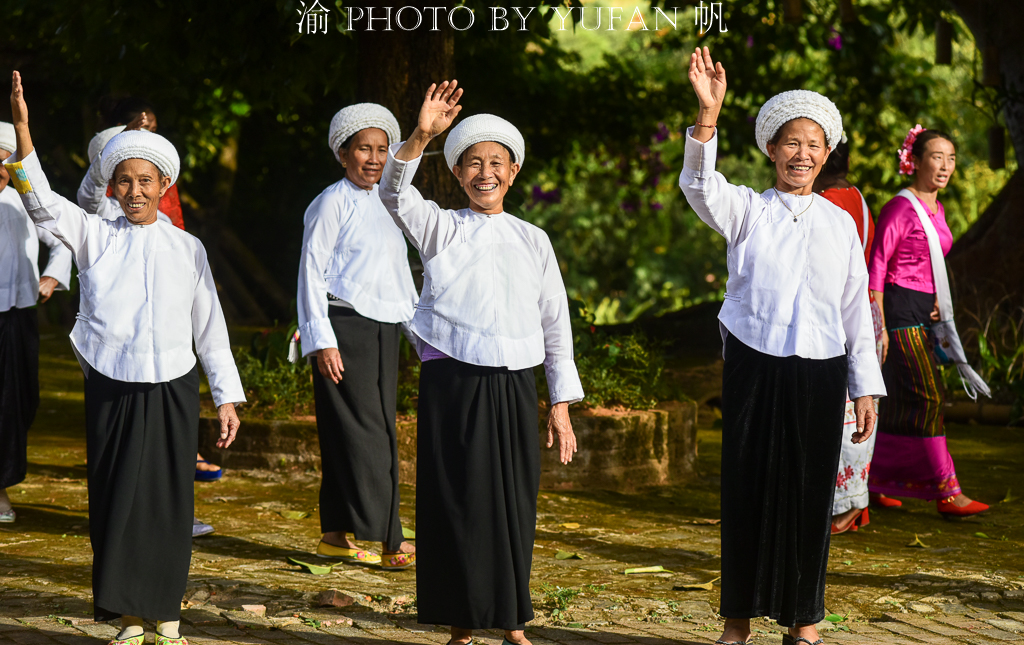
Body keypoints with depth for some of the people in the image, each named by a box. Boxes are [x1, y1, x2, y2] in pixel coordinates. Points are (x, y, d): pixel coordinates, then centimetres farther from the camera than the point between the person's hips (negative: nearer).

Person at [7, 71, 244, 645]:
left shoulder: (188, 249, 6)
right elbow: (43, 203, -12)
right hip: (112, 388, 0)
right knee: (117, 500, 1)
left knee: (169, 501, 2)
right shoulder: (95, 237, 4)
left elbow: (210, 327, 10)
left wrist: (228, 397, 8)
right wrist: (22, 130, -26)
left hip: (172, 390, 0)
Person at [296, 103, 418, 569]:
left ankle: (338, 534, 14)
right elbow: (312, 272, -8)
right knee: (362, 431, -9)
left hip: (383, 330, 8)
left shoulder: (386, 205, 17)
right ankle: (384, 538, -8)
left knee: (379, 432, 7)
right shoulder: (333, 203, -5)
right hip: (344, 327, -8)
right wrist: (322, 341, -14)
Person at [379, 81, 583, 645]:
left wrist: (561, 403, 8)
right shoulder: (441, 229, 5)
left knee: (513, 504, 5)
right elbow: (396, 195, -15)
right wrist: (420, 137, -32)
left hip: (514, 385, 2)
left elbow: (556, 324, 12)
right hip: (452, 381, -2)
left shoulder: (532, 241, 11)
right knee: (458, 503, -1)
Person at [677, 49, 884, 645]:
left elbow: (856, 308, 11)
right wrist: (709, 113, -31)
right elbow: (700, 186, -16)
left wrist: (866, 388, 8)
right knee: (749, 489, 0)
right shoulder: (747, 210, 4)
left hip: (820, 372, 2)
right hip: (755, 366, -1)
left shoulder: (841, 223, 10)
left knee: (810, 493, 4)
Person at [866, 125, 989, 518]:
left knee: (902, 400, 11)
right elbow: (876, 265, -14)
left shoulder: (936, 210, 14)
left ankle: (876, 481, 20)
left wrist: (937, 301, 8)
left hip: (924, 312, 9)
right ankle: (947, 492, -11)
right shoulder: (900, 208, -13)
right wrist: (879, 325, -18)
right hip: (900, 309, -9)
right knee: (928, 396, -11)